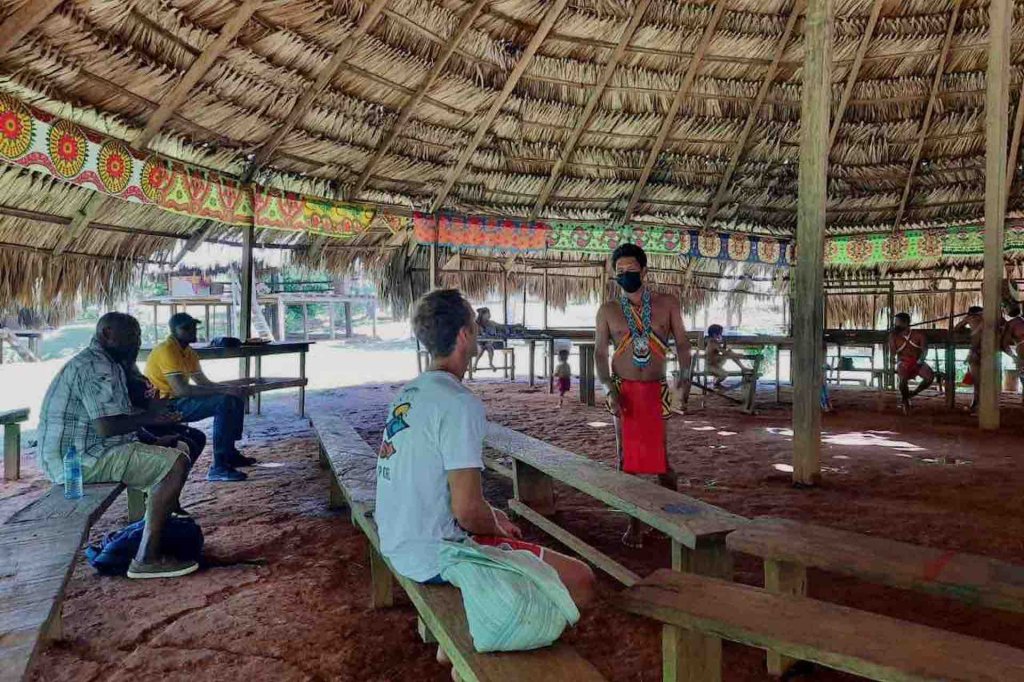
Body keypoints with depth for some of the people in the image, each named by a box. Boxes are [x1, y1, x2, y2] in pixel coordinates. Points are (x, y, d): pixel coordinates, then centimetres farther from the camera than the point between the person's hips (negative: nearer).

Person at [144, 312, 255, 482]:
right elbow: (181, 389, -28)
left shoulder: (188, 352, 12)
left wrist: (232, 388, -4)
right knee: (224, 403, -27)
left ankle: (230, 453, 14)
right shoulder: (167, 350, -18)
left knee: (237, 398, 8)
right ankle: (219, 467, -28)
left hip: (179, 400, 10)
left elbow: (204, 383, 14)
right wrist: (224, 391, -27)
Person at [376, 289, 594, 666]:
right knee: (580, 579, -8)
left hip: (399, 545, 10)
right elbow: (467, 510, -24)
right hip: (436, 556, -9)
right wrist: (499, 529, -3)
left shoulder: (409, 393, 8)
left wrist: (493, 516, 14)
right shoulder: (460, 403, -21)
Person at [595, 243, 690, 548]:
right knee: (627, 455, 3)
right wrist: (609, 389, -9)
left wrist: (683, 374, -14)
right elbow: (600, 353, 3)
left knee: (661, 455, 1)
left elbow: (682, 341, 3)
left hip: (656, 390, -1)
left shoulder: (667, 303, 2)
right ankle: (635, 523, 14)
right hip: (624, 390, 1)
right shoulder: (608, 310, 3)